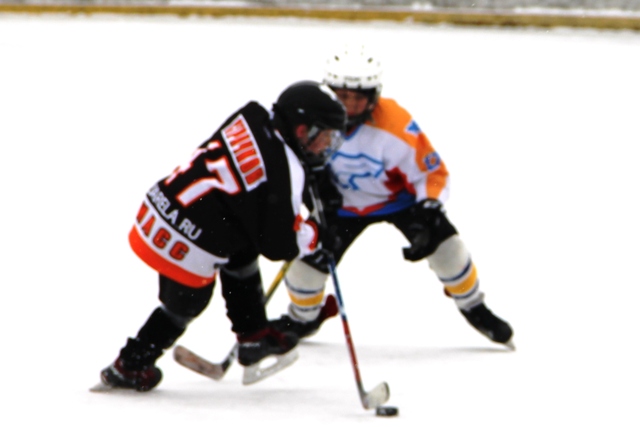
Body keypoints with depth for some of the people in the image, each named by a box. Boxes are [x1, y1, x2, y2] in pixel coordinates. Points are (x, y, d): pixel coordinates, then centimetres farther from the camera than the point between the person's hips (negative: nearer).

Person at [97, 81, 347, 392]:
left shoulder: (251, 118, 0)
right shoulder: (285, 174, -18)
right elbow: (278, 245, -11)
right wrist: (314, 234, 8)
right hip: (184, 249, -8)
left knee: (242, 256, 27)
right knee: (183, 307, 17)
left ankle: (254, 336, 37)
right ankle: (130, 368, 32)